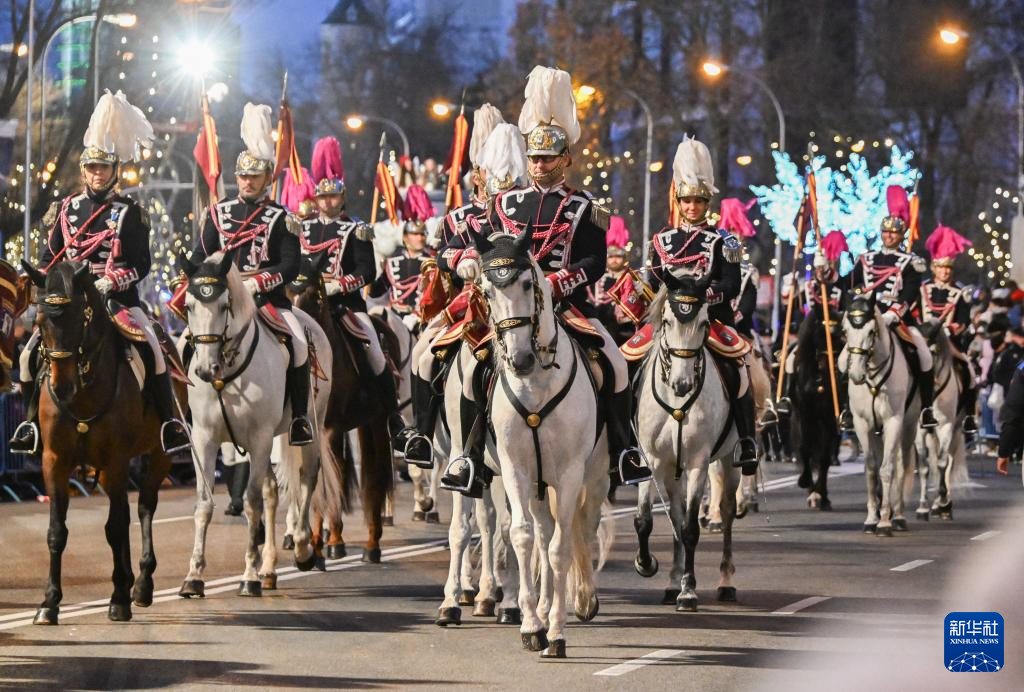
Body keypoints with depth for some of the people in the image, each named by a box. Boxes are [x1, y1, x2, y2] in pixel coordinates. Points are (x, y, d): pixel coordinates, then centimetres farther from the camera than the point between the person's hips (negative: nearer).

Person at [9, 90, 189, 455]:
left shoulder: (129, 212, 1)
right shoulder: (65, 209, 10)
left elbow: (141, 265, -4)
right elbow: (49, 259, 13)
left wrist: (110, 282, -19)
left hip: (119, 299, -3)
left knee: (152, 349, -23)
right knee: (32, 352, -12)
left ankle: (169, 420, -13)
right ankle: (31, 420, 2)